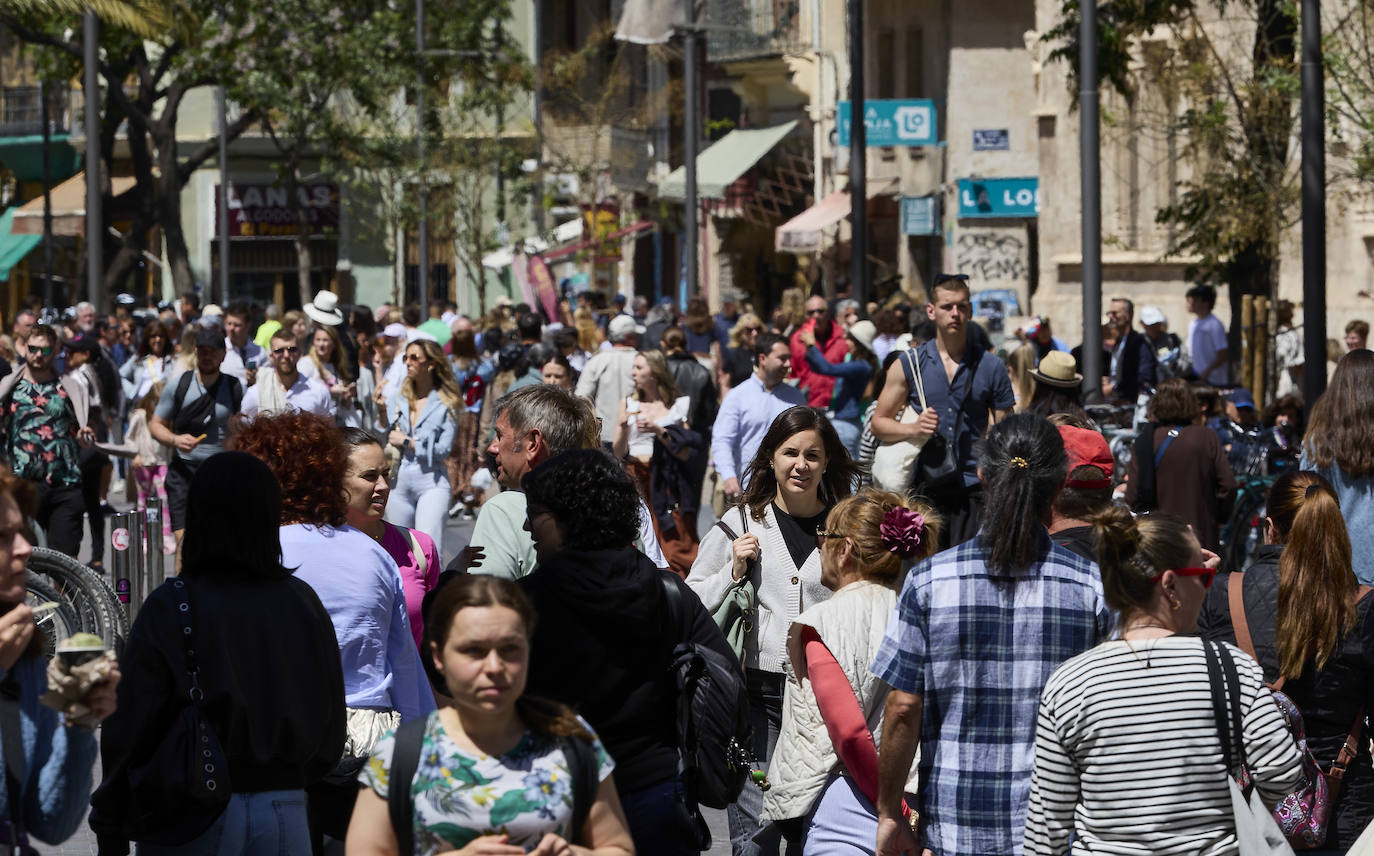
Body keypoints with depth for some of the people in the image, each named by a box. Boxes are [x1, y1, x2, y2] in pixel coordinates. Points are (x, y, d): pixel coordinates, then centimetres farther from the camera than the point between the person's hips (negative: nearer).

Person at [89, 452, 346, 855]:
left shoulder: (168, 609, -9)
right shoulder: (303, 604, 1)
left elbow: (130, 729, -9)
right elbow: (329, 726, 7)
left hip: (188, 820, -3)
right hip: (283, 816, 3)